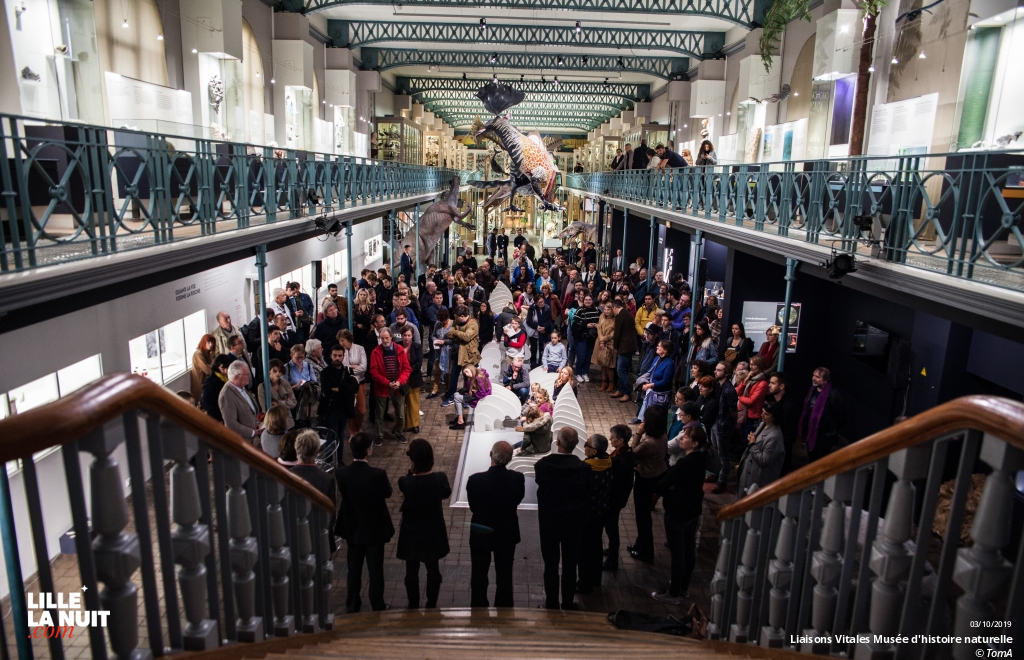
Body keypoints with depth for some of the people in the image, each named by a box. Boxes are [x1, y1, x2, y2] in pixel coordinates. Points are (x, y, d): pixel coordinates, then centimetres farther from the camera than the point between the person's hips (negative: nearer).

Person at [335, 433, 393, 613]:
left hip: (352, 529, 3)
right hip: (375, 529, -3)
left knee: (354, 568, 21)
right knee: (375, 570, 14)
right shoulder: (378, 474, -28)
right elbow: (387, 493, -9)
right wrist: (386, 481, 11)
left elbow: (342, 494, -3)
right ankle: (378, 607, 28)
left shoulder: (341, 474, -19)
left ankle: (352, 605, 36)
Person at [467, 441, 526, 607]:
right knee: (504, 575, 21)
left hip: (481, 535, -1)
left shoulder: (475, 480, -26)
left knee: (479, 575, 20)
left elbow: (473, 506, -11)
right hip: (507, 534, 1)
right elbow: (518, 499, -3)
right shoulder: (518, 478, -21)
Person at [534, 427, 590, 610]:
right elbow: (587, 498, -6)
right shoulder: (583, 468, -19)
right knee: (570, 566, 15)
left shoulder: (542, 465, -19)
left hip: (548, 521, 0)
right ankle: (568, 604, 27)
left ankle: (551, 603, 28)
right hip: (573, 523, 0)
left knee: (550, 565, 15)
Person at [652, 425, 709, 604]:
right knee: (689, 550, 19)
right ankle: (684, 587, 36)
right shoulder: (702, 458, -3)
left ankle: (673, 594, 20)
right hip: (693, 510, 9)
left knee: (677, 554, 6)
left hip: (677, 512, -9)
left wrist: (669, 489, -6)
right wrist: (673, 487, -6)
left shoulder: (684, 464, -30)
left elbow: (659, 487, -25)